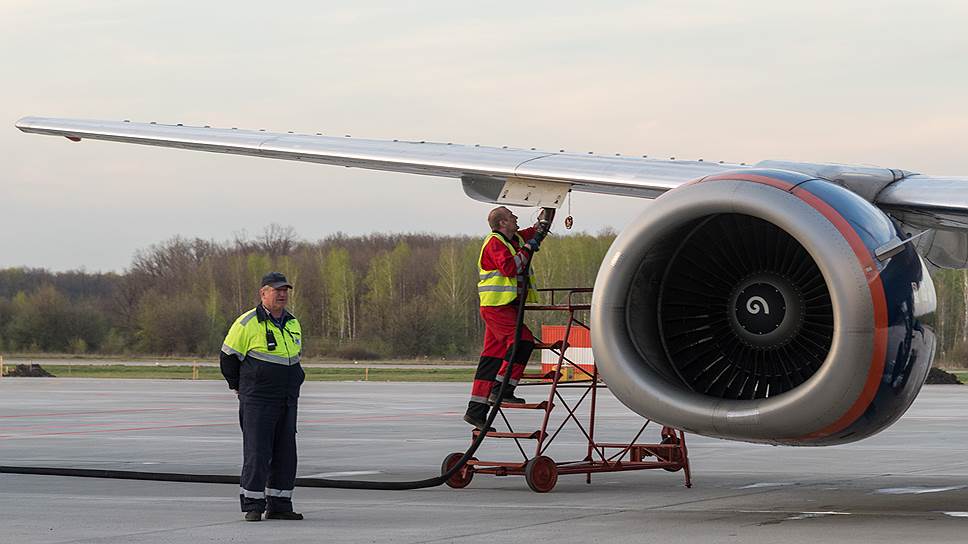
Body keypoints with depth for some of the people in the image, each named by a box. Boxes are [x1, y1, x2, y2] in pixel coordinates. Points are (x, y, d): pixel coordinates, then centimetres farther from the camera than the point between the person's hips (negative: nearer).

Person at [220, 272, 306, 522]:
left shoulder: (293, 324, 12)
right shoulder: (247, 323, -9)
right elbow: (228, 358, -1)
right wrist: (240, 388, 7)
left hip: (287, 403, 7)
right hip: (257, 402, -6)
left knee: (285, 454, 7)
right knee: (257, 453, -9)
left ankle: (279, 505, 13)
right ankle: (253, 506, -4)